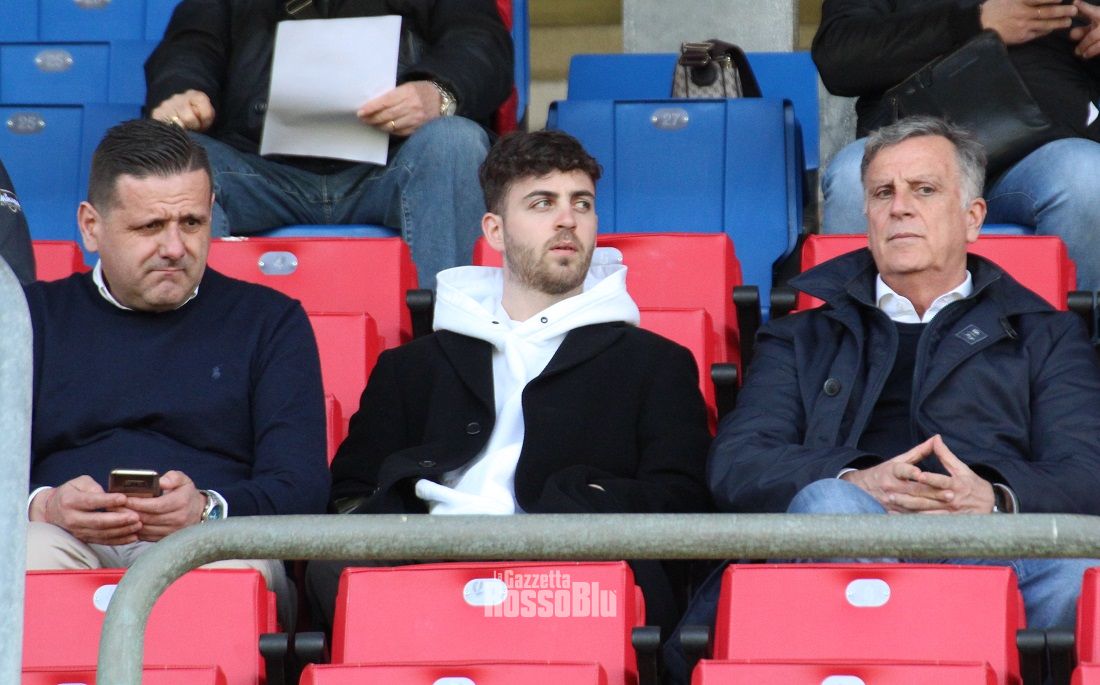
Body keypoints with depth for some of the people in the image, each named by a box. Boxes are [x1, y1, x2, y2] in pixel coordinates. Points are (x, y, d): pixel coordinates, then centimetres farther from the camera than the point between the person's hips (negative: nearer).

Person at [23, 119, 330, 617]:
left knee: (233, 562, -37)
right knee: (32, 553, -36)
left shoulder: (270, 321, 21)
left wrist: (206, 510, -16)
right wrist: (44, 508, -16)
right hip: (68, 540, 1)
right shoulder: (34, 318, 22)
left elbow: (302, 486, 7)